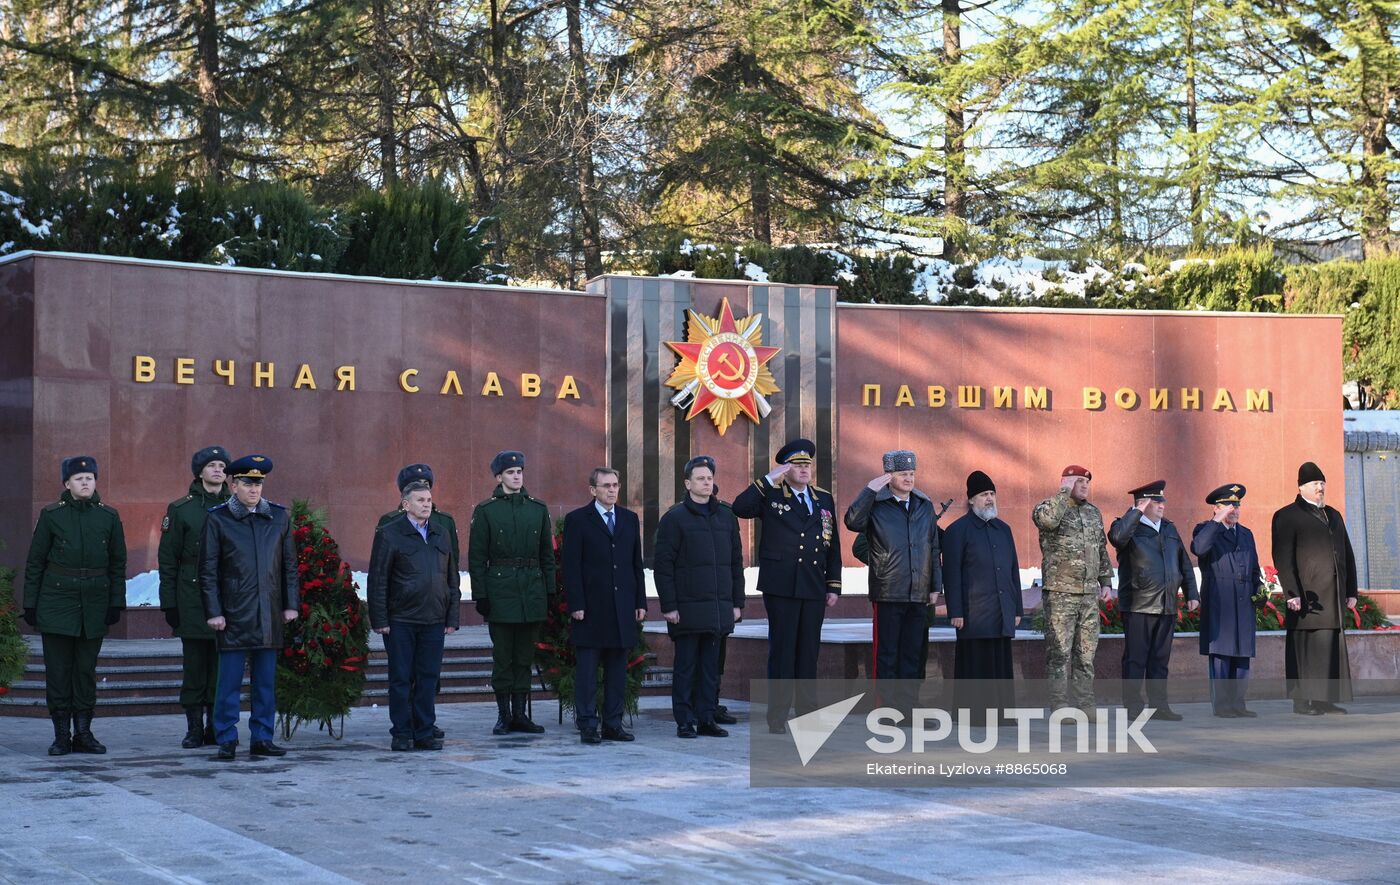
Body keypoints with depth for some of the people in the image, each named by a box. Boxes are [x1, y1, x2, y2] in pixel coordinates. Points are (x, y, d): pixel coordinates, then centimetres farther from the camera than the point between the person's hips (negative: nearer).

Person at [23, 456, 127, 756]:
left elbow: (118, 563, 9)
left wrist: (116, 603, 3)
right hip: (56, 601, -1)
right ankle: (61, 735, 7)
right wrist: (30, 604, 0)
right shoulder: (51, 515, 0)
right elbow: (35, 562, 3)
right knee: (58, 669, 0)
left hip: (94, 605, 1)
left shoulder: (109, 516, 4)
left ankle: (83, 733, 12)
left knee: (87, 669, 5)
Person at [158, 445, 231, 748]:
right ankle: (194, 727, 8)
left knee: (221, 666, 3)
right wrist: (169, 603, -2)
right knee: (194, 664, 1)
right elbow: (167, 560, 3)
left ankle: (216, 726, 11)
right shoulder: (180, 509, 3)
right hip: (192, 601, -2)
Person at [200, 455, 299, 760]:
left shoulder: (279, 516, 9)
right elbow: (208, 570, -1)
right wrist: (213, 612, -6)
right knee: (229, 680, -2)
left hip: (269, 614, 3)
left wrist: (291, 604, 7)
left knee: (266, 681, 7)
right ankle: (226, 740, 5)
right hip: (234, 614, -3)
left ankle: (262, 739, 14)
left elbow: (289, 563, 13)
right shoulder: (218, 519, -1)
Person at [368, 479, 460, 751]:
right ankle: (401, 734, 9)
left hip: (434, 621, 4)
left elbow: (452, 580, 16)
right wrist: (379, 620, -9)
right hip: (400, 621, -4)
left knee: (428, 678, 5)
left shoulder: (441, 535, 14)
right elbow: (377, 581, -4)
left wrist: (452, 617, 9)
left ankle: (424, 733, 13)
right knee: (401, 679, 2)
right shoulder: (388, 535, -1)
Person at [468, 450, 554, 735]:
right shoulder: (485, 511, 0)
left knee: (525, 655, 7)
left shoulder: (538, 509, 10)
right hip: (500, 591, -3)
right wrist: (481, 595, -7)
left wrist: (549, 592, 7)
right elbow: (476, 558, -1)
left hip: (532, 592, 3)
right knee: (502, 656, 0)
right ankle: (504, 715, 8)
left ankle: (520, 714, 13)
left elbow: (547, 554, 13)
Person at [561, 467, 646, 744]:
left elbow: (636, 563, 14)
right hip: (590, 608, -4)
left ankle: (613, 724, 12)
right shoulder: (577, 520, -1)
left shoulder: (630, 519, 13)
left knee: (618, 669, 7)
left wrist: (640, 602, 8)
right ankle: (588, 726, 3)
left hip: (623, 607, 4)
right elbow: (570, 566, -5)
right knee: (587, 670, -1)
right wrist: (576, 605, -12)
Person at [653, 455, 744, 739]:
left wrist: (737, 602, 9)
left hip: (719, 607, 4)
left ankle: (707, 719, 13)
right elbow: (663, 564, -6)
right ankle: (685, 722, 6)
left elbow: (736, 562, 15)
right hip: (688, 608, -4)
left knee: (711, 666, 7)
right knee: (685, 666, 1)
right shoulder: (674, 518, -3)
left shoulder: (726, 517, 12)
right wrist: (669, 606, -12)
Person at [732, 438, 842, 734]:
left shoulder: (824, 499, 15)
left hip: (814, 589, 4)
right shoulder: (771, 496, 3)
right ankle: (778, 718, 2)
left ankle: (808, 714, 13)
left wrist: (834, 585, 9)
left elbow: (833, 546, 15)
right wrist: (768, 480, -17)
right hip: (781, 588, -4)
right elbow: (740, 508, -16)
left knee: (809, 651, 7)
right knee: (782, 651, -2)